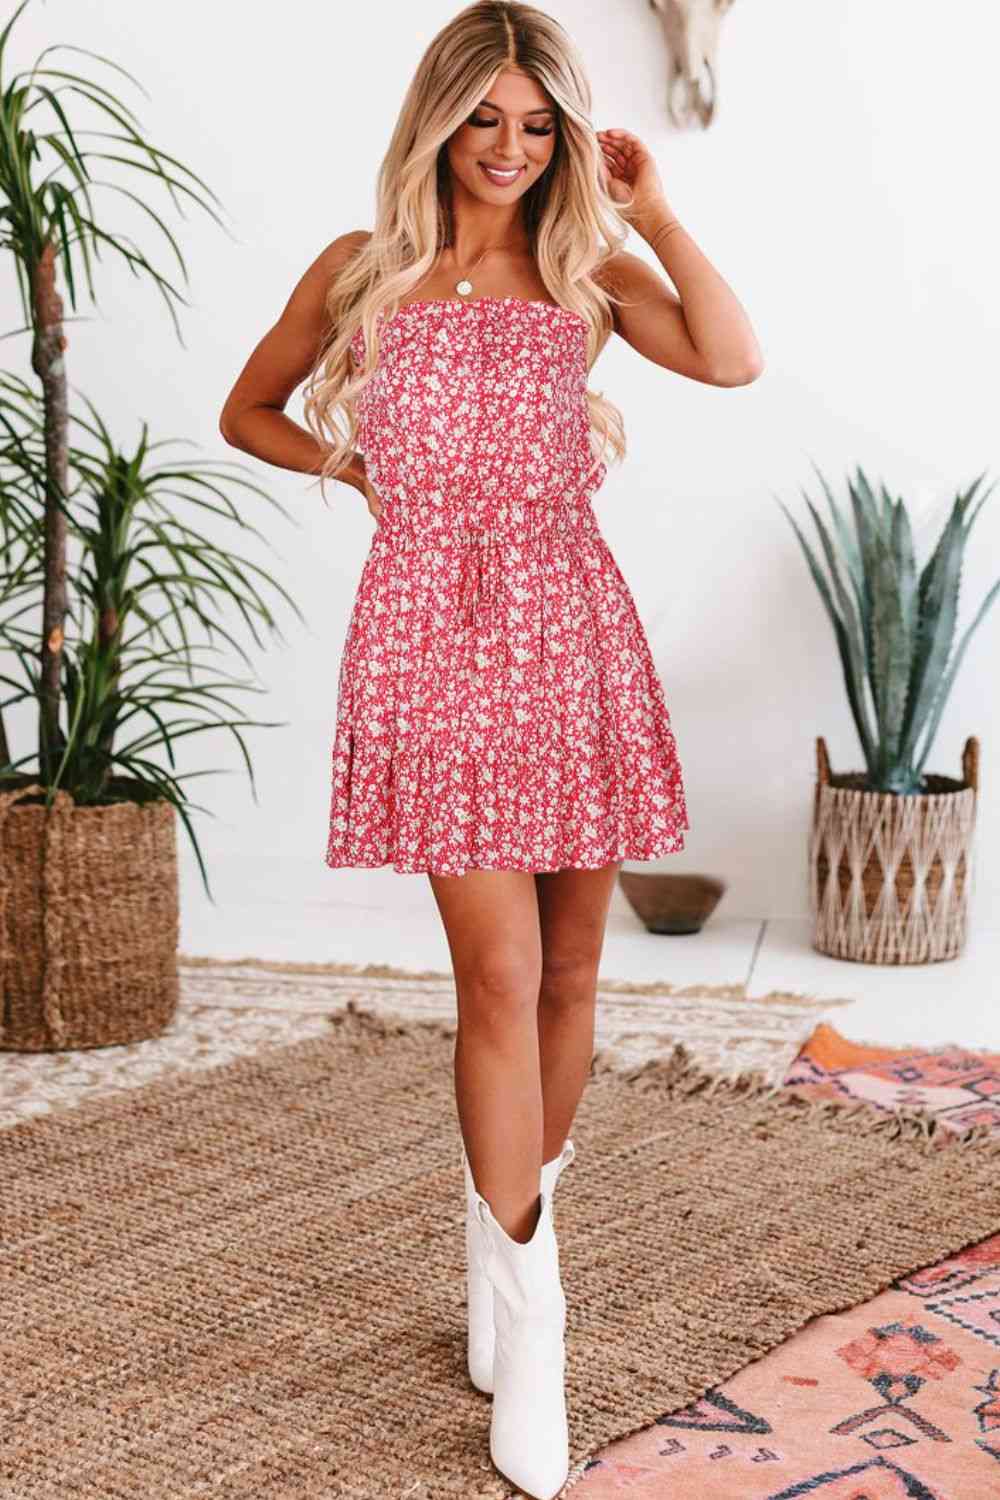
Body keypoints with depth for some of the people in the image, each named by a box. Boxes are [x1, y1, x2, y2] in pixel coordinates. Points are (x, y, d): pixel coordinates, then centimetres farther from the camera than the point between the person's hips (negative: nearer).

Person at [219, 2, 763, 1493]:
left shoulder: (589, 270, 9)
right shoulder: (361, 269, 9)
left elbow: (735, 357, -9)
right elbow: (249, 411, 21)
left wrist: (649, 208, -4)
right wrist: (363, 471, 7)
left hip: (574, 626, 2)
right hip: (432, 624, -2)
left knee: (567, 967, 8)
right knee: (499, 976, -8)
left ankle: (510, 1234, 29)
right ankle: (527, 1328, -2)